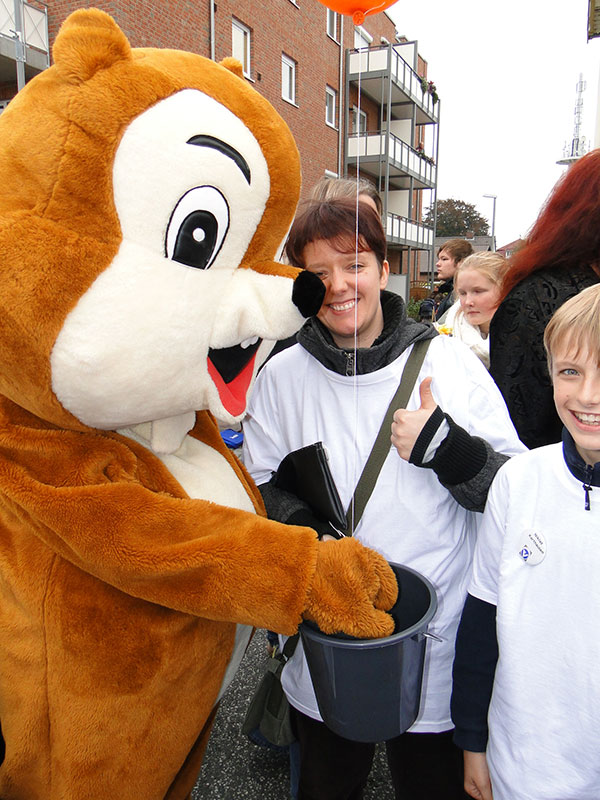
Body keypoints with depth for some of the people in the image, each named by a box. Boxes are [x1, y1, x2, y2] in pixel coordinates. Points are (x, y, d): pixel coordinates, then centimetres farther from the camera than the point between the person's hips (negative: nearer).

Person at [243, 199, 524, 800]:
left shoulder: (448, 361, -8)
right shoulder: (282, 374, -4)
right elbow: (263, 486, 2)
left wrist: (444, 446, -24)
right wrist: (311, 533, -16)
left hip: (438, 650, -1)